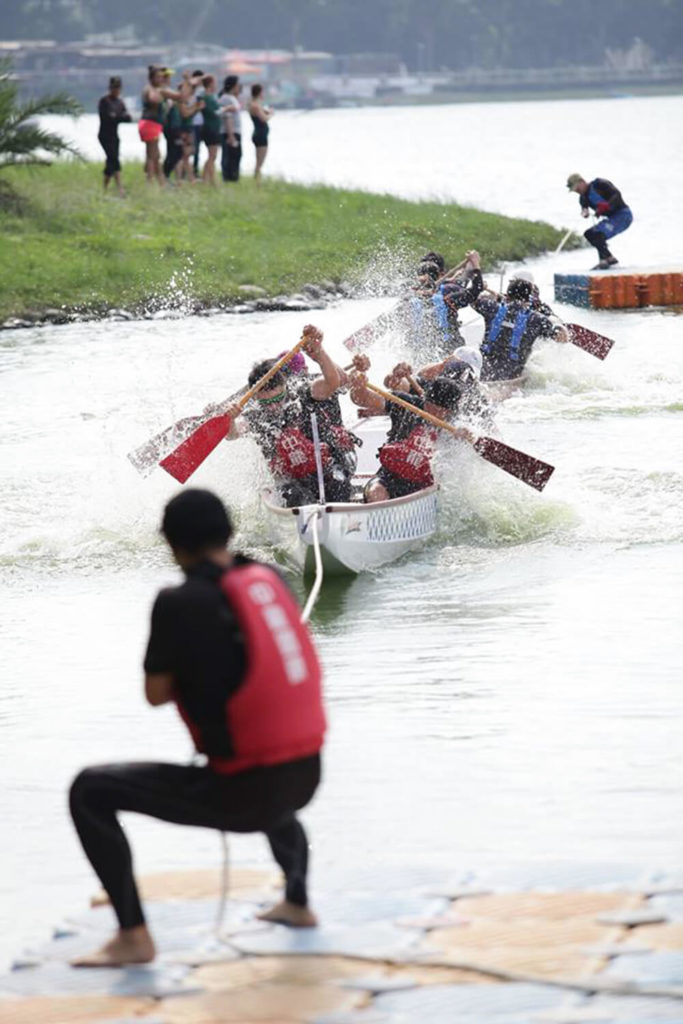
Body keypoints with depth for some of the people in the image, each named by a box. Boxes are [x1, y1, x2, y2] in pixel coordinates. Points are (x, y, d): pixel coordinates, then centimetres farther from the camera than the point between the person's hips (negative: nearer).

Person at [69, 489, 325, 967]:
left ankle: (133, 936, -1)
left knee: (90, 792, 2)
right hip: (305, 779, 7)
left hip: (243, 793, -7)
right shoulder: (270, 580, 5)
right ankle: (297, 902, 48)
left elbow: (156, 694, -2)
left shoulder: (180, 603, -12)